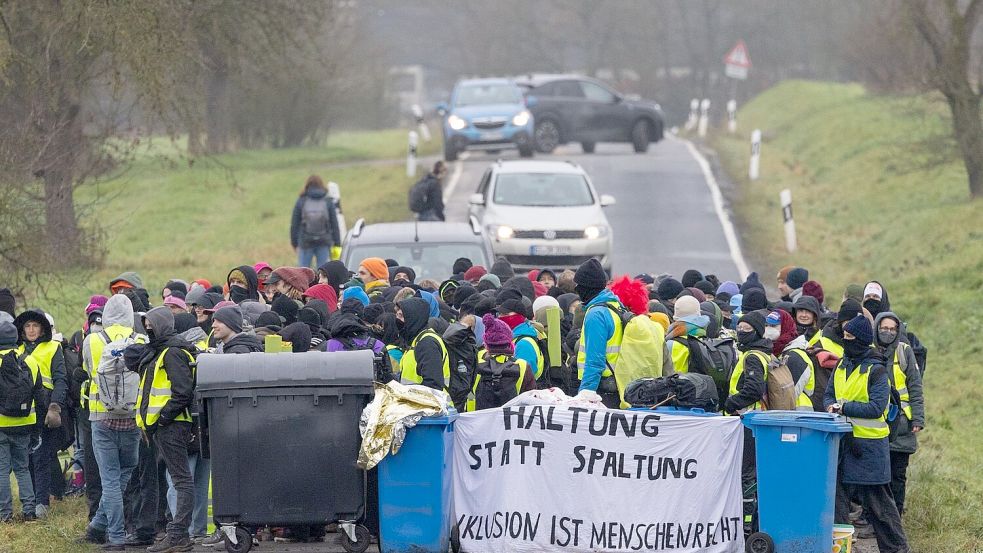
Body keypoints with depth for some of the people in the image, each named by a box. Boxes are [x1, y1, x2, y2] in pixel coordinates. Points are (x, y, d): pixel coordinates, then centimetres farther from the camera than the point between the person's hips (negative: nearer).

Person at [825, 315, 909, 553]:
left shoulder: (876, 371, -10)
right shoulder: (841, 366, 11)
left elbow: (876, 407, -17)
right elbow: (828, 395, 14)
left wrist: (844, 407, -18)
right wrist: (832, 406, -9)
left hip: (869, 444, -6)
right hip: (841, 442, 6)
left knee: (877, 502, 0)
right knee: (837, 496, 7)